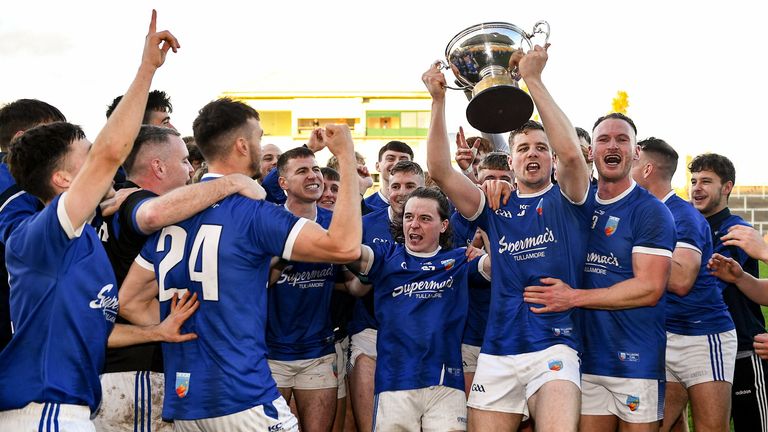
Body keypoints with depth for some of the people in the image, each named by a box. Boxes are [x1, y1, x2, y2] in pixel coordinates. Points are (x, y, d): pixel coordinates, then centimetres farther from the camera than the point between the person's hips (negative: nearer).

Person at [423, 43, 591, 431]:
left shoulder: (567, 202, 4)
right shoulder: (496, 209, 11)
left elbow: (571, 153, -18)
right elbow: (440, 171, -1)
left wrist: (533, 79, -19)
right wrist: (438, 100, -11)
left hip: (553, 347, -3)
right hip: (496, 352, 4)